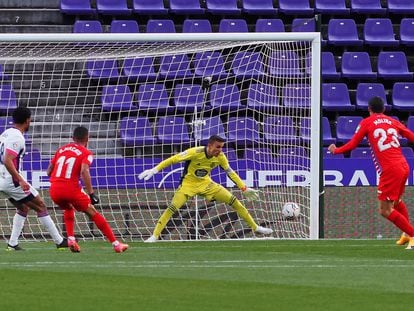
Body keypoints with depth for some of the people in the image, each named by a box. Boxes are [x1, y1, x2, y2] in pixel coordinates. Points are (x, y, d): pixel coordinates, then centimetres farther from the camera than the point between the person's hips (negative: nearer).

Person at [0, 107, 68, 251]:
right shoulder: (17, 138, -17)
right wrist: (20, 181, -27)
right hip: (12, 181, -9)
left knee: (23, 208, 22)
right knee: (40, 206, 0)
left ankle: (12, 243, 12)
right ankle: (59, 241, 3)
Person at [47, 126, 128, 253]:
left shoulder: (61, 149, 18)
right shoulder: (86, 153, 4)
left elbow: (49, 171, 22)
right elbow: (84, 171, -15)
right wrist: (91, 194, -15)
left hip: (54, 190, 4)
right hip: (71, 189, -4)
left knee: (68, 209, 34)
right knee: (93, 213, 9)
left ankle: (71, 239, 15)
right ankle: (116, 244, 7)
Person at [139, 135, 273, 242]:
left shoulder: (220, 157, -12)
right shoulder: (195, 152, -27)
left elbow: (231, 173, 3)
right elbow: (174, 159, -24)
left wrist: (244, 189, 1)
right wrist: (155, 170, -31)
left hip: (206, 183, 4)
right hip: (189, 183, -4)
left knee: (234, 201, -3)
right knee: (172, 208, -24)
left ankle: (255, 227, 10)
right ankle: (154, 236, -18)